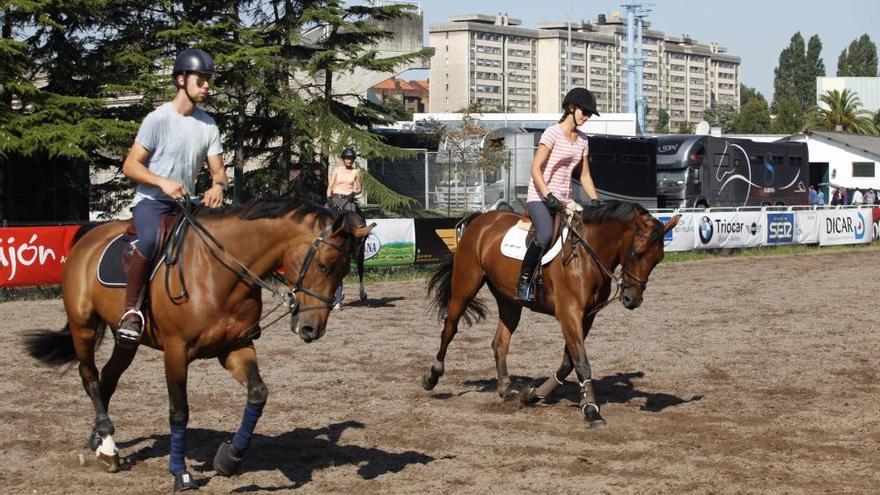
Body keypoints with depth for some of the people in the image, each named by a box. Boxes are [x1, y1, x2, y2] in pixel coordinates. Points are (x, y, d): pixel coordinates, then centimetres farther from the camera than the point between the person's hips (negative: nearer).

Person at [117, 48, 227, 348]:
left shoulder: (208, 125, 6)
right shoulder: (159, 119, -9)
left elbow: (218, 170, 8)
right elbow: (130, 166, -10)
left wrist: (218, 186, -17)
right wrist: (163, 182, -27)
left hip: (186, 202, 6)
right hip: (151, 201, -6)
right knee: (150, 239, -37)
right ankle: (131, 311, -26)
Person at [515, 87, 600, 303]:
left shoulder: (582, 140, 14)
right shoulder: (553, 133, -8)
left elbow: (585, 175, 19)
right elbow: (536, 169, -14)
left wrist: (595, 201, 4)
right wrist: (549, 196, -24)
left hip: (563, 201, 7)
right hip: (540, 197, -7)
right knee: (545, 234, -33)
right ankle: (523, 283, -21)